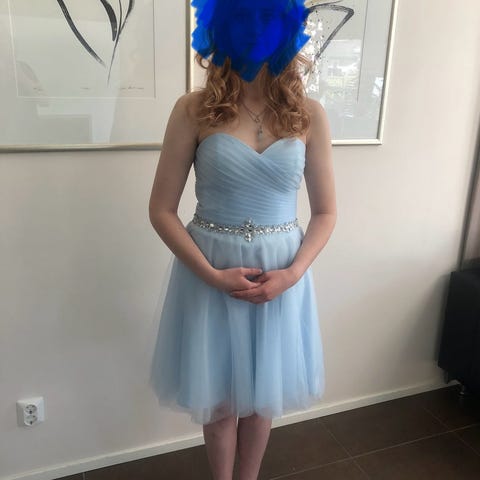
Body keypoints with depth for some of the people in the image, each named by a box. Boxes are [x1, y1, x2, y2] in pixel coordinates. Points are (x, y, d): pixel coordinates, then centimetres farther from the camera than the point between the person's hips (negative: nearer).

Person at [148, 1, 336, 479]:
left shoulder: (309, 115, -3)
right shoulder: (193, 110, -9)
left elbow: (325, 212, 2)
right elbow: (161, 210, -7)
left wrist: (292, 273, -12)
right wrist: (212, 275, -15)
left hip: (281, 276, 2)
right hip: (210, 274, -1)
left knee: (260, 395, 18)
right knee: (219, 399, 15)